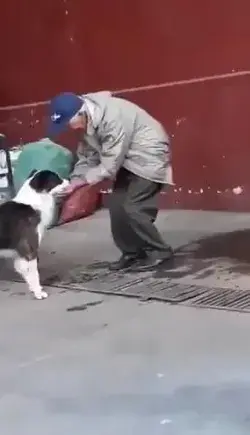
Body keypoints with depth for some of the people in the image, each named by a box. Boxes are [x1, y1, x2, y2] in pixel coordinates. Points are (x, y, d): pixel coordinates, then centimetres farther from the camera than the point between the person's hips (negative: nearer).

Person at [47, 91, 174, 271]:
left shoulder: (112, 117, -33)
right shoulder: (88, 121, -5)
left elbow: (110, 164, -29)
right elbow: (88, 155, 3)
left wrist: (82, 179, -23)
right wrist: (75, 180, -11)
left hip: (149, 156, -9)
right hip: (127, 159, 9)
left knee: (133, 208, -13)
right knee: (117, 206, 2)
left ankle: (159, 251, 3)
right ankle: (131, 253, 15)